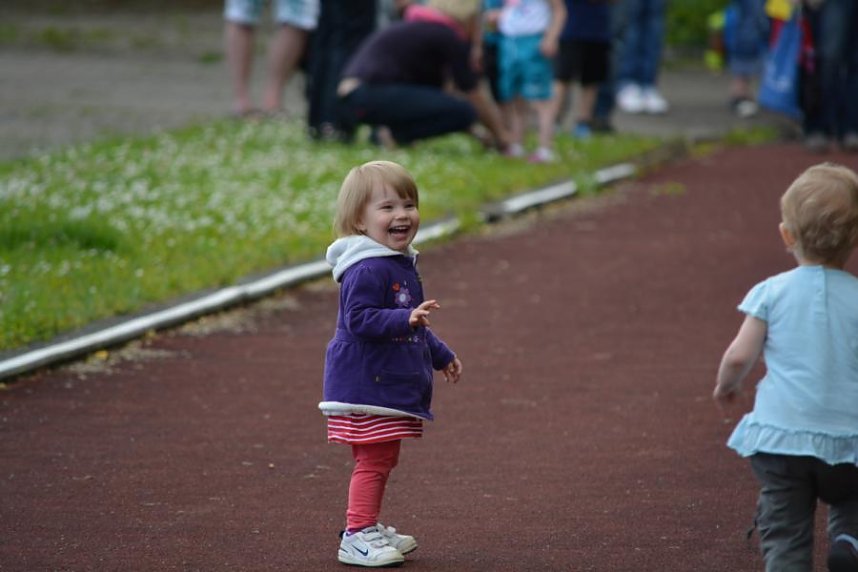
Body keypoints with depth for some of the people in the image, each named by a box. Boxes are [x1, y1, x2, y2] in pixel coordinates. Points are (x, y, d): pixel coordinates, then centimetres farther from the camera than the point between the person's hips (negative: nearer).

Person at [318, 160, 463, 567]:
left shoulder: (401, 265, 15)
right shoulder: (366, 270, -19)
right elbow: (360, 319, -28)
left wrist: (440, 355, 35)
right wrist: (406, 319, -38)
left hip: (391, 385, 10)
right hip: (366, 385, -10)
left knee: (382, 460, 17)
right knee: (373, 460, -8)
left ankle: (367, 527, 28)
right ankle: (357, 536, -4)